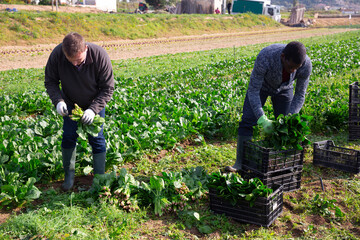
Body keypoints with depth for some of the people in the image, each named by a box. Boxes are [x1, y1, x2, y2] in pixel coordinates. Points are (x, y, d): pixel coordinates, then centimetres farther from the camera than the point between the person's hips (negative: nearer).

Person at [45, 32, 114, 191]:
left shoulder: (100, 56, -33)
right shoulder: (57, 54, -27)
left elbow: (108, 89, -22)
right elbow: (50, 81, -10)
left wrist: (93, 109, -34)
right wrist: (58, 101, -28)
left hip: (95, 103, -2)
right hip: (70, 103, 2)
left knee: (96, 139, -1)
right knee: (68, 136, 1)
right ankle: (69, 173, 21)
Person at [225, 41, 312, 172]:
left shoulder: (306, 64, -34)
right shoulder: (265, 57, -44)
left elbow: (300, 95, -21)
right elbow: (252, 91, -38)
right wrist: (262, 119, -46)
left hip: (284, 88, 2)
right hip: (260, 84, -2)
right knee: (247, 121, -14)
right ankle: (240, 164, -9)